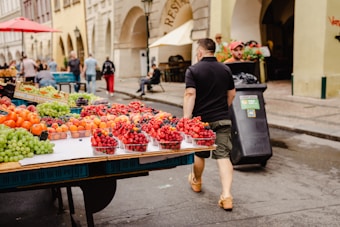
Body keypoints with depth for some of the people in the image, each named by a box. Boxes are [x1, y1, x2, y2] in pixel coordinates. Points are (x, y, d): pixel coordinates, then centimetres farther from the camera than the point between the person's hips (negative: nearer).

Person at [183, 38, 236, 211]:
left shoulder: (193, 70, -8)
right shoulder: (225, 69, 6)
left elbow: (190, 94, -18)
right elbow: (231, 94, 13)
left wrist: (186, 117, -19)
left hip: (201, 119, -2)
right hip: (222, 119, 3)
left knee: (199, 154, 17)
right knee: (223, 155, -1)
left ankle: (196, 182, 42)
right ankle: (226, 196, -9)